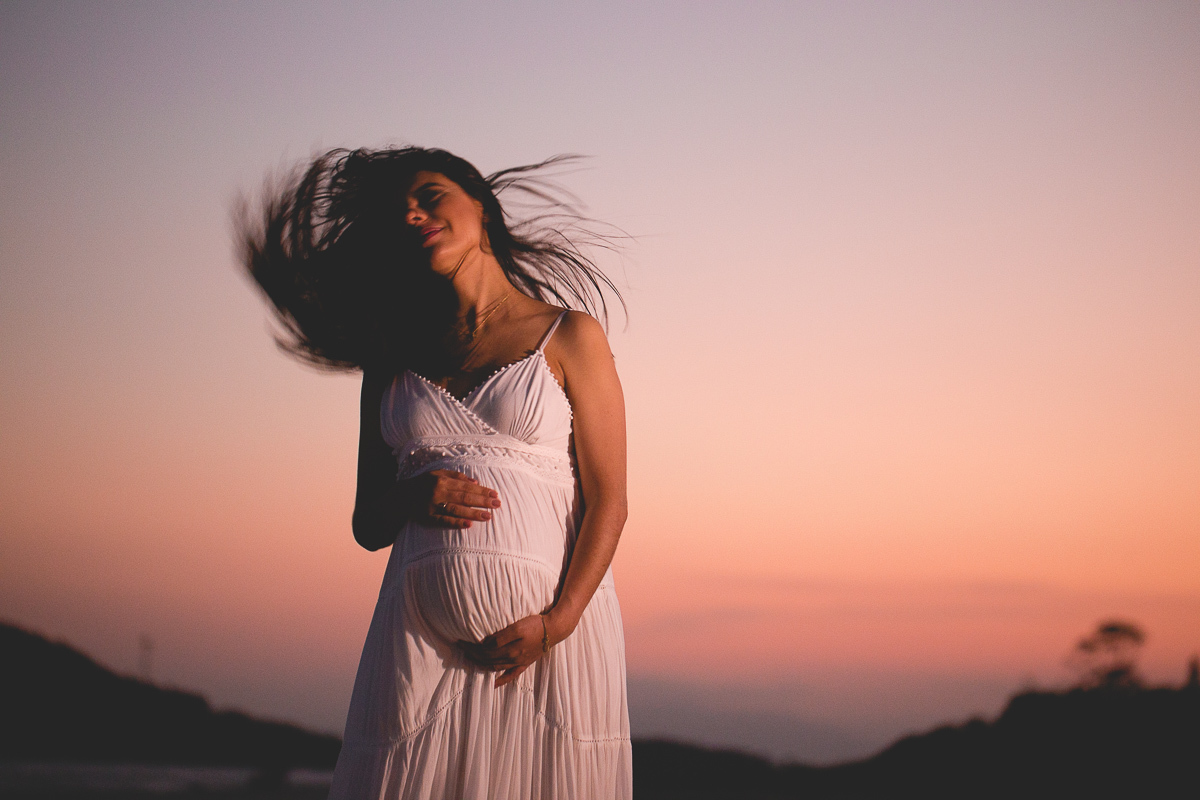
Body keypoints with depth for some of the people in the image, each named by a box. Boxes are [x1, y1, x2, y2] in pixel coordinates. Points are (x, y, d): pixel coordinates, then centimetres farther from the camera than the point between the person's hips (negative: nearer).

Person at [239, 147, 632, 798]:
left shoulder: (569, 335, 6)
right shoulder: (393, 361, 16)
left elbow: (607, 502, 0)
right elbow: (367, 524, 17)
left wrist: (557, 622, -14)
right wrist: (412, 498, -6)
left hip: (551, 626, -2)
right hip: (419, 633, 3)